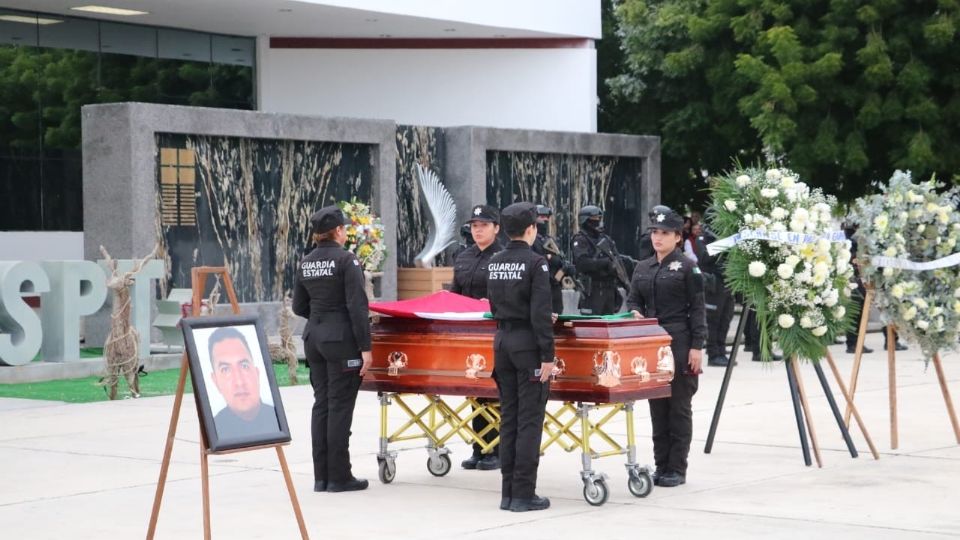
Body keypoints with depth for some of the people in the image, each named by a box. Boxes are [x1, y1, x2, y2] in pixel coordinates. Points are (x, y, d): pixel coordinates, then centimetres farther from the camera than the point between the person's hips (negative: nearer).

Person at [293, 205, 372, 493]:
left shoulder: (305, 263, 8)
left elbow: (299, 306, 14)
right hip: (342, 340, -6)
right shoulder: (346, 260, -11)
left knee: (321, 404, 10)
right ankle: (339, 476, 1)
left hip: (313, 338, 6)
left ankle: (321, 476, 12)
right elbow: (357, 306, -16)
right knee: (339, 406, -2)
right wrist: (365, 347, -14)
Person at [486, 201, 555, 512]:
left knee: (508, 417, 11)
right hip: (528, 344, -7)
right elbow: (540, 313, -18)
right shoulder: (535, 263, -13)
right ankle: (524, 494, -2)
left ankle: (508, 492, 13)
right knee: (529, 420, -2)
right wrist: (548, 355, -16)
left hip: (502, 342, 7)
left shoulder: (495, 263, 8)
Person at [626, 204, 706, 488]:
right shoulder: (642, 268, 13)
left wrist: (697, 346, -12)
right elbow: (633, 300, 18)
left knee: (679, 407, 0)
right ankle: (661, 465, 15)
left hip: (680, 344, -6)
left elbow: (697, 308, -6)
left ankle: (677, 469, 4)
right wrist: (634, 312, -6)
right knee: (657, 406, 9)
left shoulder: (687, 267, -4)